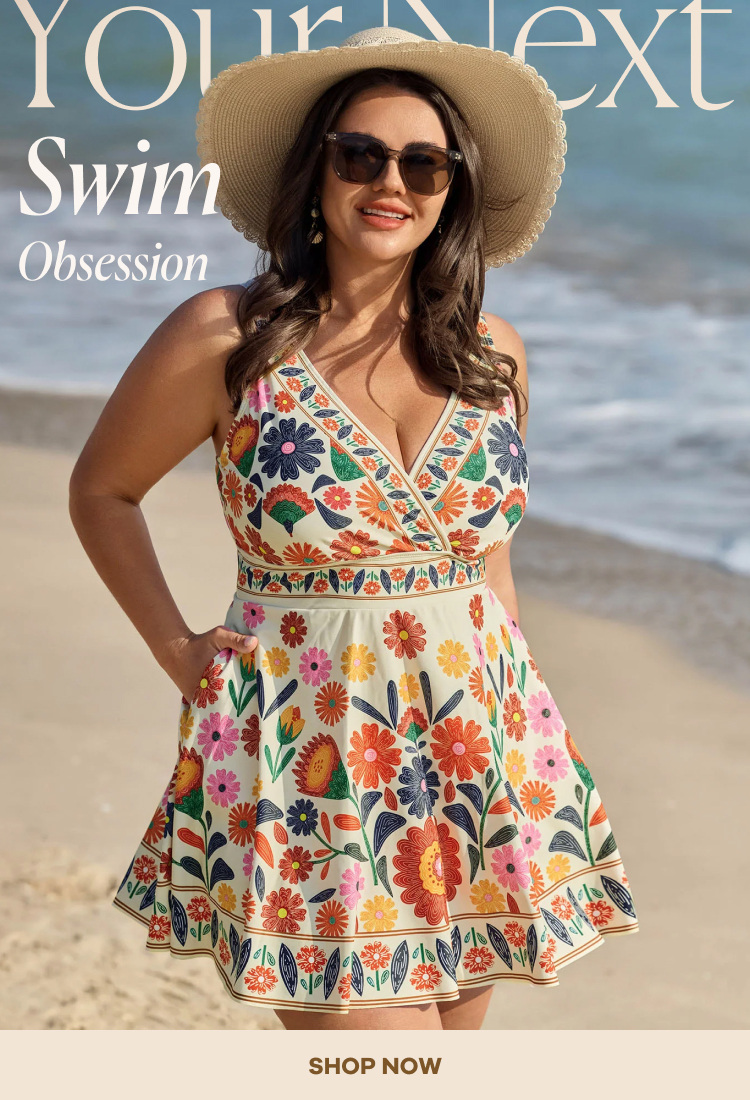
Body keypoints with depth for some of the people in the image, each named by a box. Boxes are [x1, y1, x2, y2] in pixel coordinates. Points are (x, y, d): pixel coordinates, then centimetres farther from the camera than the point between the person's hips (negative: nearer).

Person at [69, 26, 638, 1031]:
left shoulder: (492, 353, 6)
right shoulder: (229, 337, -5)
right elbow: (102, 493, 8)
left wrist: (503, 682, 14)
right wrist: (180, 652, 3)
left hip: (481, 758, 4)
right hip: (310, 752, -4)